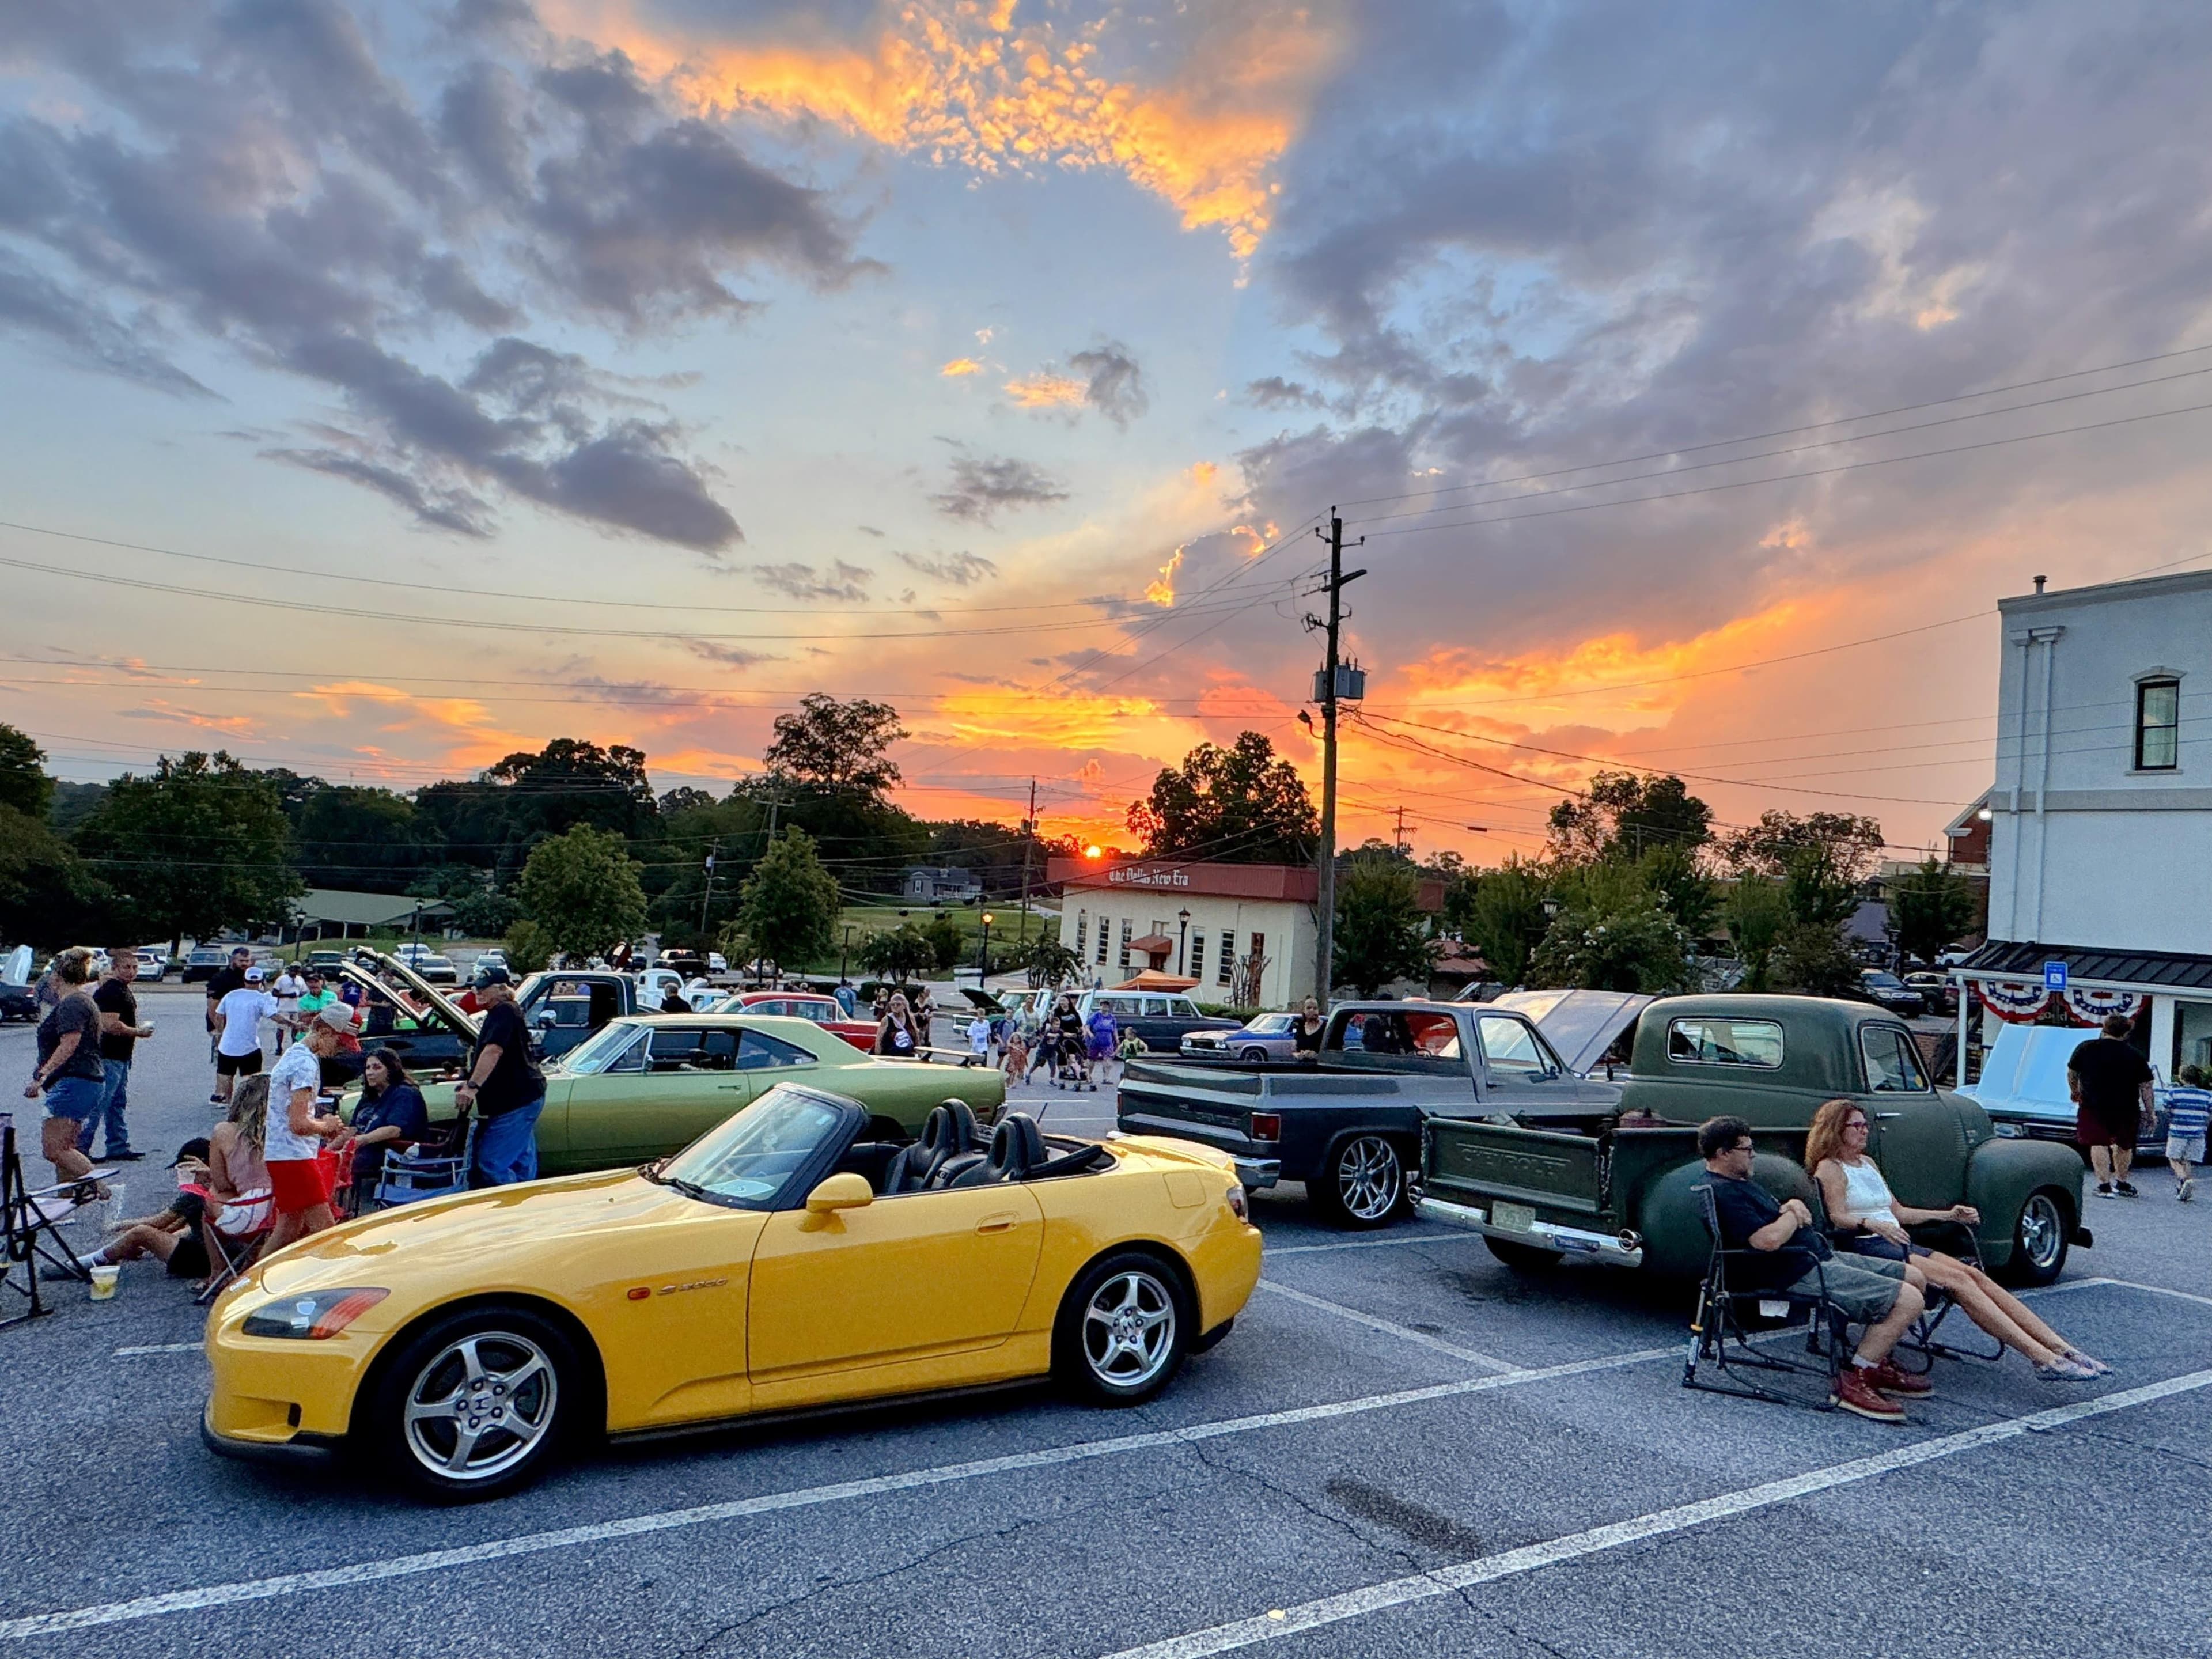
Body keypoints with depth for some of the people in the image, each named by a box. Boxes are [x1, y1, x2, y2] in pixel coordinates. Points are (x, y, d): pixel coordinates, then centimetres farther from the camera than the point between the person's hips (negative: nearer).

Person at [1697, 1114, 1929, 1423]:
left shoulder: (1739, 1182, 17)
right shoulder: (1722, 1193, -19)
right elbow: (1768, 1240, -29)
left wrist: (1790, 1209, -4)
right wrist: (1794, 1214, -9)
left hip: (1821, 1256, 11)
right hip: (1801, 1274, -11)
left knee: (1912, 1276, 15)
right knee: (1908, 1301, -17)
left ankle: (1876, 1365, 21)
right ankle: (1854, 1382, -10)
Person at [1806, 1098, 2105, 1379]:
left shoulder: (1867, 1163, 24)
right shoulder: (1829, 1169, -3)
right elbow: (1837, 1218, -15)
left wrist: (1948, 1215, 18)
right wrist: (1873, 1224, -32)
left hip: (1898, 1243, 8)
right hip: (1867, 1249, -8)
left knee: (1975, 1276, -12)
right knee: (1958, 1281, -23)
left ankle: (2061, 1348, -17)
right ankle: (2043, 1359, -27)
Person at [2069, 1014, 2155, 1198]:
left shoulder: (2086, 1048, -1)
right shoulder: (2135, 1055, 0)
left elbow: (2071, 1073, 9)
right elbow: (2146, 1086, 1)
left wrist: (2075, 1092, 26)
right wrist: (2150, 1112, 7)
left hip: (2093, 1106, -2)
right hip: (2126, 1108, 2)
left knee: (2099, 1144, 2)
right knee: (2124, 1145, 19)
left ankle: (2104, 1185, -4)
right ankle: (2121, 1182, 29)